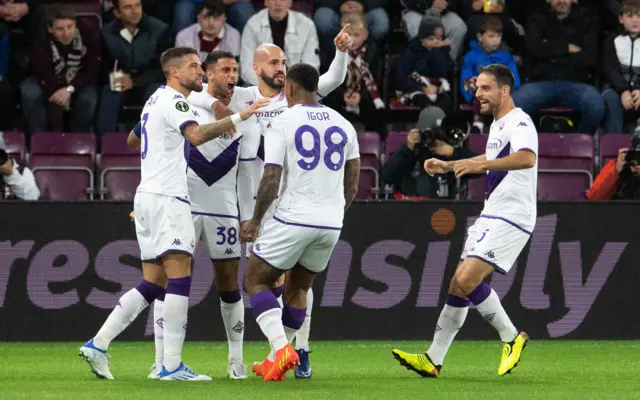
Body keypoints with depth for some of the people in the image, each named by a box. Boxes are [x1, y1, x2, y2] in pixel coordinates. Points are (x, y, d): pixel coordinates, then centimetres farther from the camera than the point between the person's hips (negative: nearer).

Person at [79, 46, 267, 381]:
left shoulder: (155, 100, 22)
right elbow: (196, 135, -27)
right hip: (166, 198, -10)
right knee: (180, 279, -12)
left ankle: (98, 344, 3)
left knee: (152, 285, 9)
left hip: (147, 196, 10)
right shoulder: (172, 100, -9)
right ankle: (172, 365, -16)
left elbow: (134, 141, 37)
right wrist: (238, 118, -27)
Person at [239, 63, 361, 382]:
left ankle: (281, 348, -13)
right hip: (331, 223, 6)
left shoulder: (282, 124, -8)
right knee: (297, 288, 21)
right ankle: (274, 361, 23)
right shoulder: (343, 125, 10)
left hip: (293, 220, -6)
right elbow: (352, 184, 13)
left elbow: (271, 181, -12)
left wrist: (255, 221, 0)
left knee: (255, 282, 7)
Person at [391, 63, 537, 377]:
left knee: (466, 280, -21)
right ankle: (433, 360, 9)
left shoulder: (519, 123, -15)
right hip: (491, 217, 10)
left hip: (510, 219, -10)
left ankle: (511, 337, -4)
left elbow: (527, 158, -37)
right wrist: (447, 166, 36)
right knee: (459, 284, 7)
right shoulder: (497, 125, 17)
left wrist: (479, 164, -45)